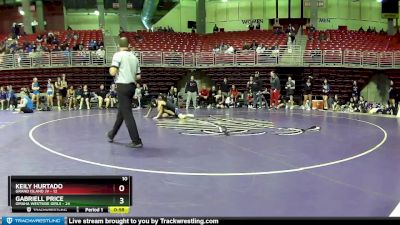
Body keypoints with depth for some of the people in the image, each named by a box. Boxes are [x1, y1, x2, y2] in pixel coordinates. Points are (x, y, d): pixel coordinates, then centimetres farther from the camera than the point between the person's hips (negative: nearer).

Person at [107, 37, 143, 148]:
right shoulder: (134, 57, 11)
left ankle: (137, 141, -7)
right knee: (121, 112, 20)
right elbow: (138, 76, 11)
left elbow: (112, 72, -16)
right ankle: (112, 135, 37)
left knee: (127, 114, -5)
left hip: (123, 86, -7)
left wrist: (112, 69, 6)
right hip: (132, 86, 7)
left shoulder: (118, 55, -8)